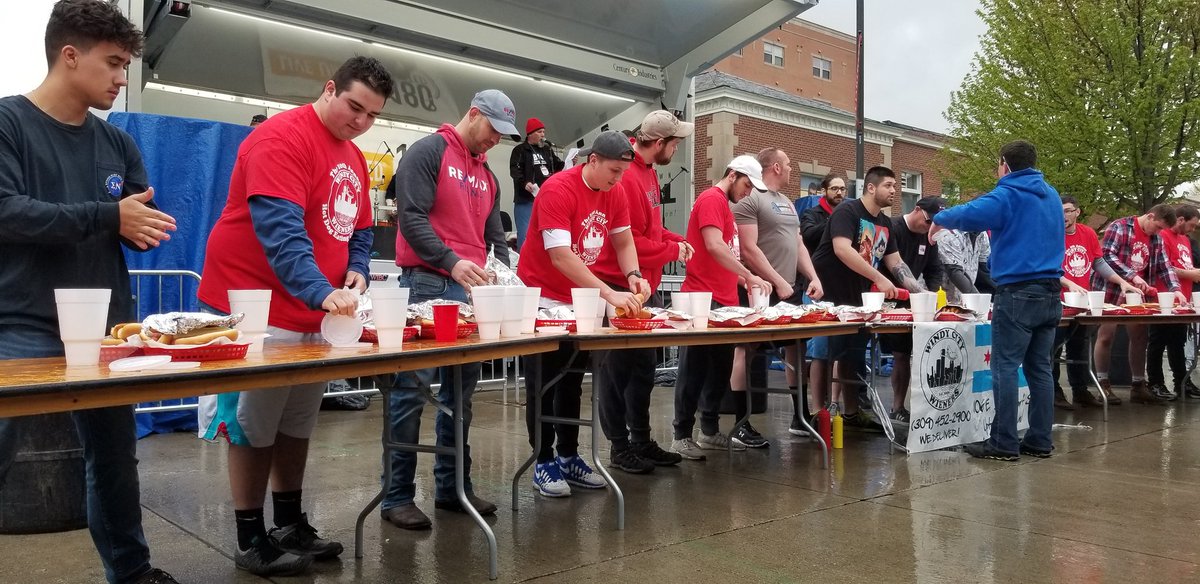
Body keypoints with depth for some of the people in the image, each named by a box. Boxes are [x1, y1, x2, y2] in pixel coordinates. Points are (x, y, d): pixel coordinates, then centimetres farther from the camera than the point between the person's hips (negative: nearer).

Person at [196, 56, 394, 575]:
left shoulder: (355, 159, 12)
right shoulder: (282, 137, -16)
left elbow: (359, 232, 17)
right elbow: (280, 229, -28)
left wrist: (356, 273, -4)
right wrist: (323, 292, -38)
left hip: (318, 313, 9)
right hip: (258, 310, -8)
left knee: (296, 424, 15)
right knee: (254, 426, 1)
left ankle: (291, 525, 27)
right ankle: (251, 541, 12)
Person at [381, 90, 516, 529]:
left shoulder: (487, 175, 20)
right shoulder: (428, 152, -3)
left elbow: (495, 236, 17)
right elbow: (412, 216, -14)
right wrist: (452, 261, -24)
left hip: (468, 291, 8)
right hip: (426, 285, -8)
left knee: (461, 391, 9)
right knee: (412, 389, -7)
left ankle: (452, 487, 18)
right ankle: (397, 496, 0)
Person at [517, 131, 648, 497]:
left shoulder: (615, 192, 0)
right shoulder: (558, 190, -23)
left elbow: (623, 241, 4)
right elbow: (560, 256, -30)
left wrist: (633, 275, -17)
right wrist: (610, 294, -34)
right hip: (544, 299, -7)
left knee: (571, 382, 13)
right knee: (545, 386, 1)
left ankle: (568, 458, 22)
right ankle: (544, 464, 9)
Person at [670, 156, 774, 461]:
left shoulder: (724, 206, 21)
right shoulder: (711, 199, -10)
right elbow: (714, 246, -23)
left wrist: (741, 280, 13)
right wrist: (750, 275, -23)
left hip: (723, 302, 10)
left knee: (720, 369, 12)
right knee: (694, 370, -4)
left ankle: (710, 431, 20)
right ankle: (682, 436, 4)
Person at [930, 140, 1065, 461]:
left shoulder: (1008, 195, -7)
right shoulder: (1051, 195, 18)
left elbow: (969, 214, -24)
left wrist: (940, 220, -4)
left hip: (1018, 293, -8)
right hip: (1050, 293, 8)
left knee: (1005, 368, -5)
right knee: (1039, 368, 10)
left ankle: (1004, 443, -4)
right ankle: (1040, 440, 13)